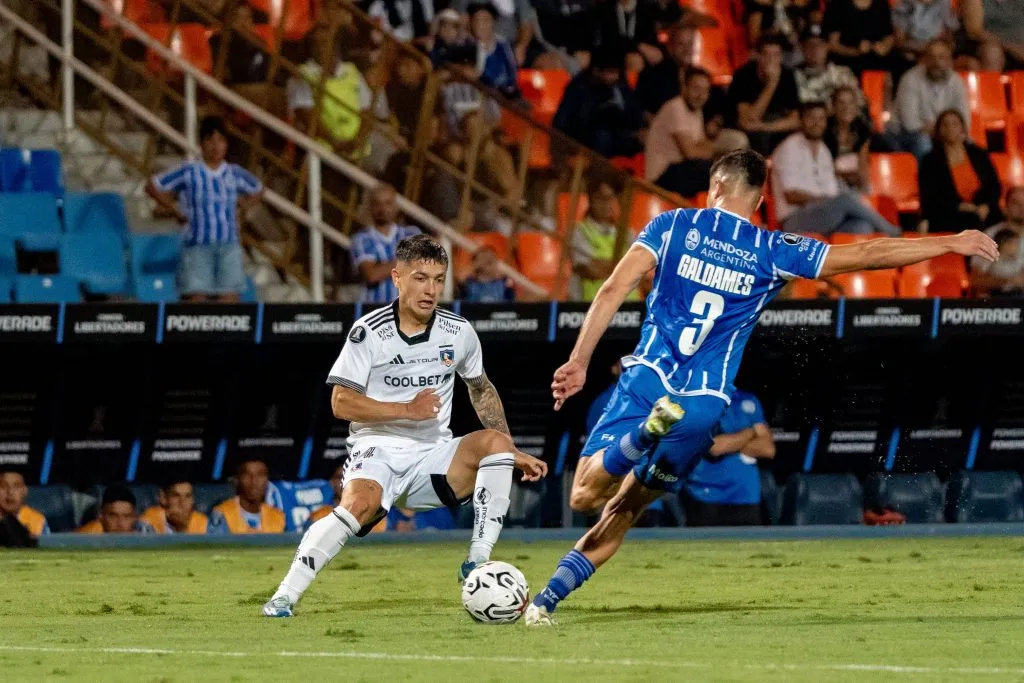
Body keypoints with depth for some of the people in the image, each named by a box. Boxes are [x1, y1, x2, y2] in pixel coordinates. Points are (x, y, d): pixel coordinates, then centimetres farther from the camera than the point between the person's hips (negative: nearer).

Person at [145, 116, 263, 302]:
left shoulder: (235, 174, 9)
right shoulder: (189, 172, 1)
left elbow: (257, 191, 28)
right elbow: (152, 186, 7)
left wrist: (240, 208, 13)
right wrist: (176, 211, 4)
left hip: (229, 247, 3)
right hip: (198, 247, -3)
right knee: (196, 301, -10)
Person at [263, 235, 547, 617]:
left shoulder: (459, 332, 5)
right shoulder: (369, 332, -7)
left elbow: (482, 390, 22)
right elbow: (341, 403, -9)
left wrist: (513, 453, 16)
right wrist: (408, 409, -17)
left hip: (433, 455, 4)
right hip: (378, 448, -4)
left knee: (494, 441, -23)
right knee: (359, 504, -35)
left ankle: (476, 566, -22)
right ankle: (285, 596, -28)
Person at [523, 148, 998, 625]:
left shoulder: (673, 226, 7)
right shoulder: (771, 252, 7)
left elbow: (614, 290, -3)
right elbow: (865, 255, 9)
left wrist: (579, 361, -1)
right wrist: (951, 243, 17)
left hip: (646, 378, -1)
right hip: (705, 402, 1)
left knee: (584, 495, -7)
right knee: (621, 514, 11)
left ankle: (645, 431, -35)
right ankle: (547, 600, -4)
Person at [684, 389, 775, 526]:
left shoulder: (749, 400, 12)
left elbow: (768, 448, 5)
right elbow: (714, 446, -15)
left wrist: (728, 443, -7)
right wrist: (752, 432, 1)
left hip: (746, 496, 4)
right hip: (706, 497, -4)